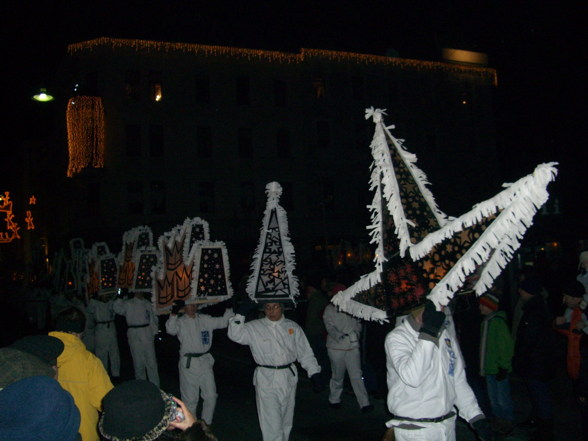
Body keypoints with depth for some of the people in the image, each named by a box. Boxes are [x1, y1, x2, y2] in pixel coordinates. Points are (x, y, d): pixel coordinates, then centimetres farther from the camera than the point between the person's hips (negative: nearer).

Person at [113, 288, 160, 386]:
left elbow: (153, 318, 13)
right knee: (139, 363, 6)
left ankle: (155, 387, 11)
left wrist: (155, 332, 7)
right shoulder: (128, 304, 0)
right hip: (135, 336, -2)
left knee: (152, 363, 2)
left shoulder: (148, 304, 9)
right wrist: (120, 296, -24)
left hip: (148, 336, 2)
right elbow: (117, 308, -15)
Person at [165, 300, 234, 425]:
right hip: (188, 363, -3)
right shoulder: (181, 322, -4)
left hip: (205, 362, 3)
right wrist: (174, 313, -38)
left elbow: (223, 322, 3)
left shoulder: (205, 319, 6)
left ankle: (206, 424, 27)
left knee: (211, 396, 8)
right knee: (190, 398, 7)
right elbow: (171, 329, -23)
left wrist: (230, 308, -11)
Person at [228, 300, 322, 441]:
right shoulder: (254, 328, -1)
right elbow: (235, 335, -14)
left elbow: (305, 352, 7)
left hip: (289, 378, 3)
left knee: (286, 421, 16)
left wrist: (313, 372, 1)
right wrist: (240, 315, -22)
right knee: (271, 424, -5)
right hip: (266, 380, -3)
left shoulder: (293, 327, 5)